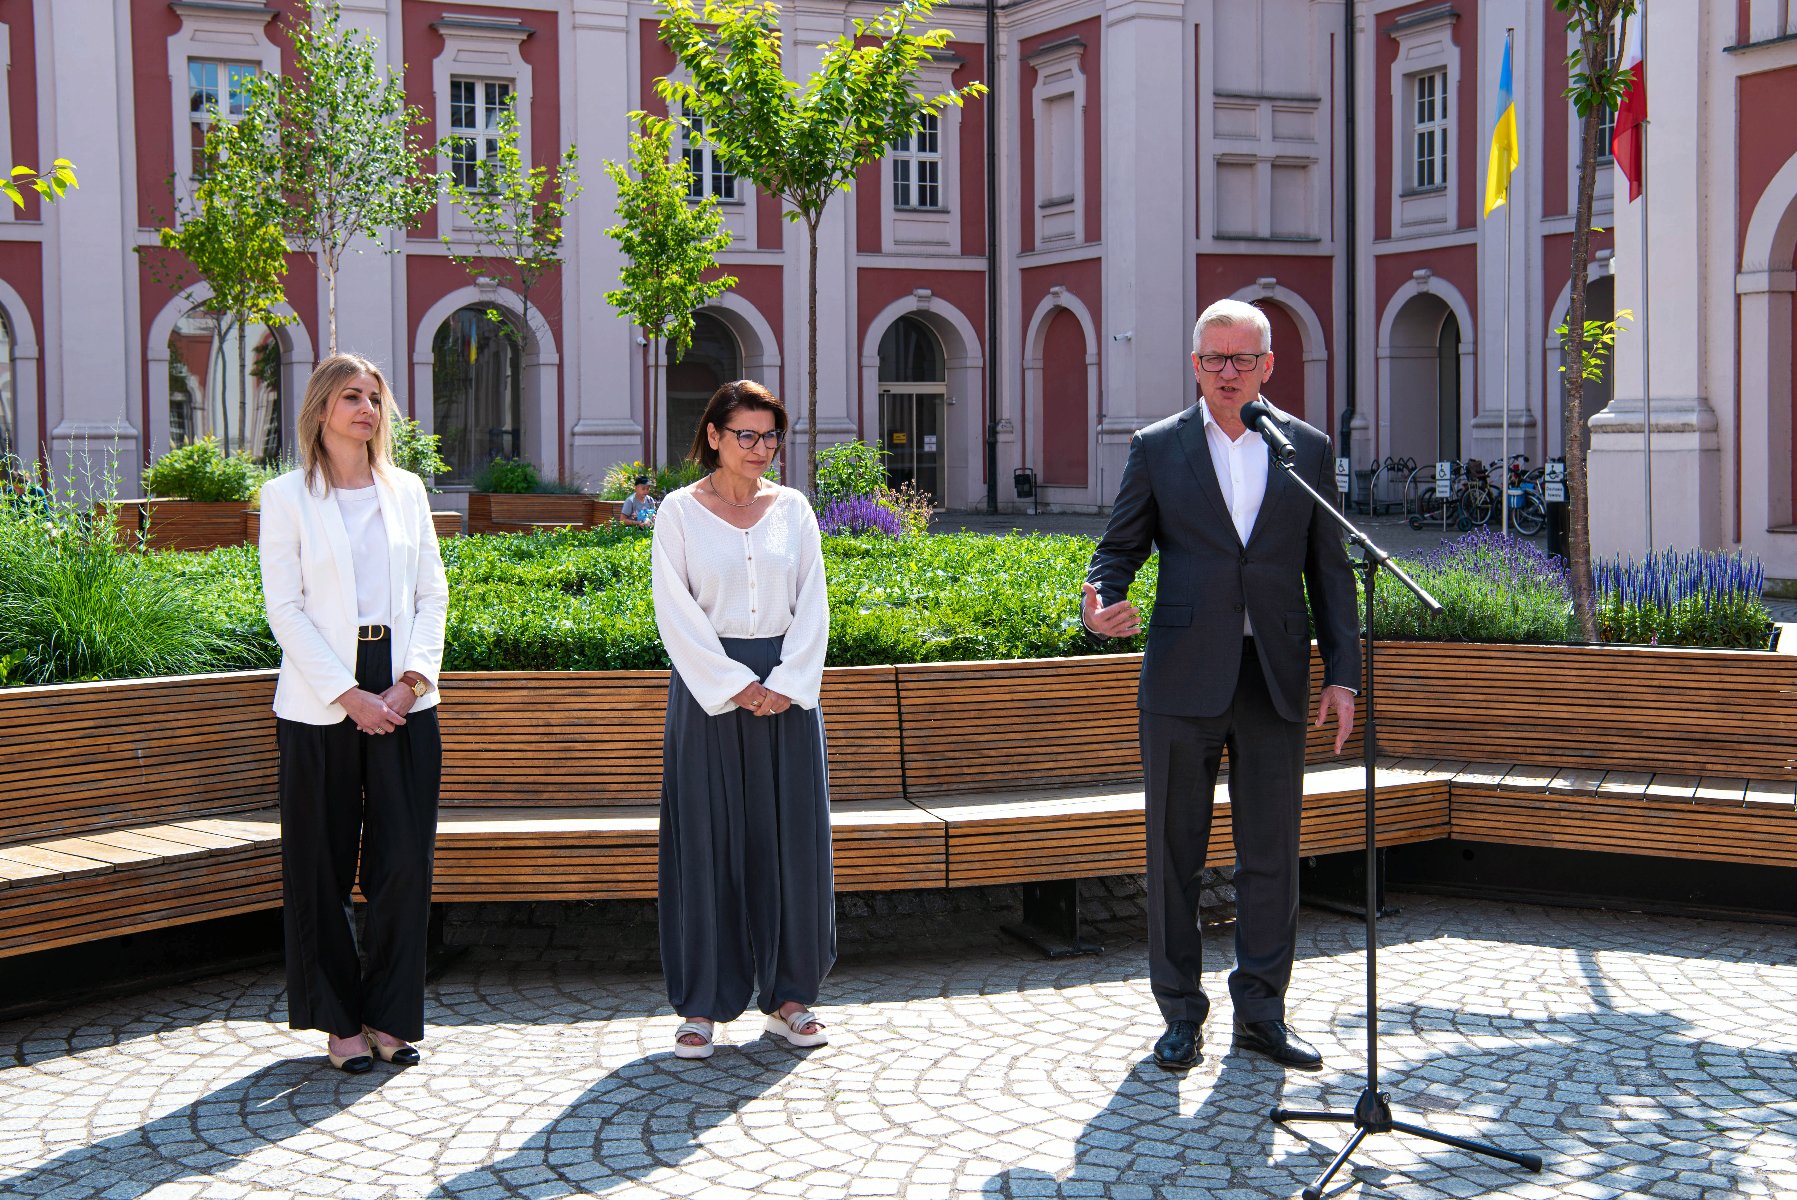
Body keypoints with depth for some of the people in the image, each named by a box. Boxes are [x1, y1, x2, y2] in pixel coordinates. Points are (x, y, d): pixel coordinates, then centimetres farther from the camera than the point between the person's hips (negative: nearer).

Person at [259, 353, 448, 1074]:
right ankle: (341, 1022, 14)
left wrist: (412, 680, -5)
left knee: (405, 859, 0)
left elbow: (432, 592, 9)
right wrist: (347, 694, -12)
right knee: (324, 866, 2)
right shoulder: (287, 496, 2)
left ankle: (388, 1016, 12)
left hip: (403, 696, 3)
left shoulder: (406, 490, 12)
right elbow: (285, 608, -4)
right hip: (320, 702, -2)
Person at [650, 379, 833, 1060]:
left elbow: (812, 604, 5)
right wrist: (735, 686, -12)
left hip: (787, 689, 3)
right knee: (708, 841, -1)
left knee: (790, 837, 4)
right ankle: (702, 1005, 7)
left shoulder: (793, 508, 9)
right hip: (708, 688, -3)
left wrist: (785, 684, -8)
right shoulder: (680, 512, 0)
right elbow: (677, 614, -5)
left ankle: (788, 995, 15)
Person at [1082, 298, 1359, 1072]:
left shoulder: (1309, 449, 8)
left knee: (1271, 854, 6)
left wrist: (1341, 674, 3)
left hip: (1274, 679, 1)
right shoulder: (1157, 449, 4)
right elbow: (1120, 548, 5)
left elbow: (1329, 571, 9)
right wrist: (1100, 601, -17)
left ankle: (1261, 1011, 18)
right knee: (1174, 854, 5)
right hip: (1182, 679, -1)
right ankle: (1180, 1013, 16)